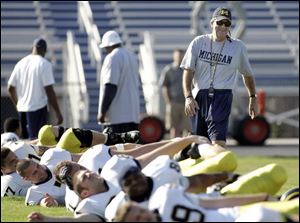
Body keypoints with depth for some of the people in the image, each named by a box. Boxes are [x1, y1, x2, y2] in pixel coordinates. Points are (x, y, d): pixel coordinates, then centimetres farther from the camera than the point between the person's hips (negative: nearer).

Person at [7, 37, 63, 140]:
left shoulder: (21, 63, 8)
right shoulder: (44, 64, -9)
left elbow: (10, 88, 12)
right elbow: (49, 91, -14)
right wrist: (58, 113, -10)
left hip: (22, 109, 6)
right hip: (38, 108, -6)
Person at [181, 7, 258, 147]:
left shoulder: (238, 47, 5)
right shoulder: (198, 43, 4)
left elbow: (247, 74, 18)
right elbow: (188, 71, -1)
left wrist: (253, 98, 21)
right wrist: (188, 97, -14)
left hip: (222, 97, -2)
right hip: (198, 97, 2)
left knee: (218, 142, -19)